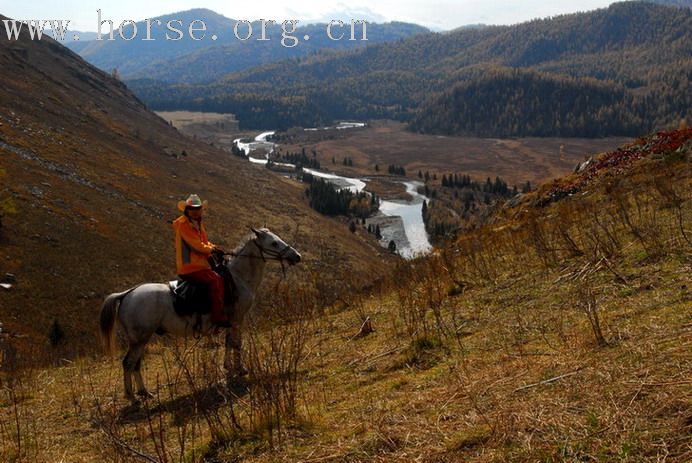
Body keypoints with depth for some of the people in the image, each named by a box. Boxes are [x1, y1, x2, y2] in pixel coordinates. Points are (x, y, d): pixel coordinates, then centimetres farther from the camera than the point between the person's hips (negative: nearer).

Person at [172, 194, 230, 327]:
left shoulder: (198, 224, 18)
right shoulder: (183, 224, -12)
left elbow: (204, 242, 24)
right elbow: (196, 245, -19)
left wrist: (213, 247, 3)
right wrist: (212, 249, -6)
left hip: (199, 265, 10)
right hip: (189, 268, -10)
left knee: (223, 275, 17)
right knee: (216, 279, -25)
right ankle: (218, 316, -28)